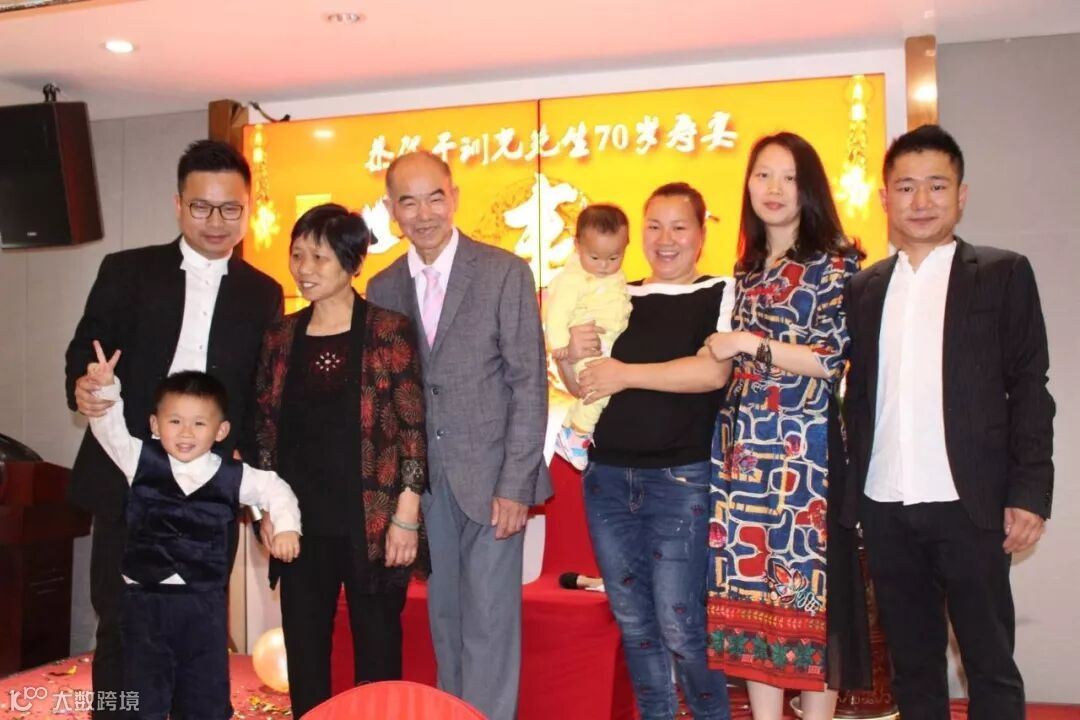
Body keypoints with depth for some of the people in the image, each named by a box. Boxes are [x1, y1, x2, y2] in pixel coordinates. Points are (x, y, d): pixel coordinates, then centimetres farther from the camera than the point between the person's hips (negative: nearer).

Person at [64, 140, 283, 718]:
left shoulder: (263, 294, 7)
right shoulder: (126, 271, 5)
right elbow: (86, 350, 1)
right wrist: (84, 385, -22)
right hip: (127, 481, 0)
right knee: (119, 627, 8)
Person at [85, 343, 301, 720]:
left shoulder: (232, 476, -3)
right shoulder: (142, 461, -2)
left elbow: (274, 488, 7)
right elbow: (108, 428, -7)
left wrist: (286, 526, -7)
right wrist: (105, 387, -23)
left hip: (205, 601, 0)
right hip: (146, 599, 0)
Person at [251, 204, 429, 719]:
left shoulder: (389, 331, -7)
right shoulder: (282, 336, 7)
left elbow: (414, 427, -8)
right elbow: (266, 429, 12)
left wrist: (406, 516, -11)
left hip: (371, 524, -4)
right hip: (302, 526, 4)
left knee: (377, 657, 8)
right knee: (304, 656, 13)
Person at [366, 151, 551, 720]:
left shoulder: (505, 272, -4)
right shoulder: (383, 288, 7)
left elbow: (529, 383, -7)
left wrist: (515, 484, -11)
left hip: (491, 478, -3)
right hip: (425, 481, 4)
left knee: (489, 620, -1)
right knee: (444, 617, 12)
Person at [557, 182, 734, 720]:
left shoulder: (720, 294, -2)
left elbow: (714, 372, -17)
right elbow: (582, 387, 14)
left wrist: (627, 375, -14)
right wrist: (571, 356, -7)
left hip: (682, 480, -5)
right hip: (608, 477, 5)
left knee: (680, 625, -1)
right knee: (633, 620, 13)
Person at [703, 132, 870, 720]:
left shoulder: (836, 264, -1)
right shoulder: (746, 270, 16)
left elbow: (834, 359, -11)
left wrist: (755, 345, -10)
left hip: (803, 446, -5)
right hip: (740, 445, 6)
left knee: (805, 581, 0)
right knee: (747, 584, 7)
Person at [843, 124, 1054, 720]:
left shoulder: (1003, 275, 3)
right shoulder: (862, 288, 11)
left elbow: (1029, 388, -1)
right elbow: (857, 395, 12)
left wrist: (1029, 493, -8)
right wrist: (846, 494, 6)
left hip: (969, 506, -3)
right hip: (884, 511, 3)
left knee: (990, 665, 5)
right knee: (911, 664, 13)